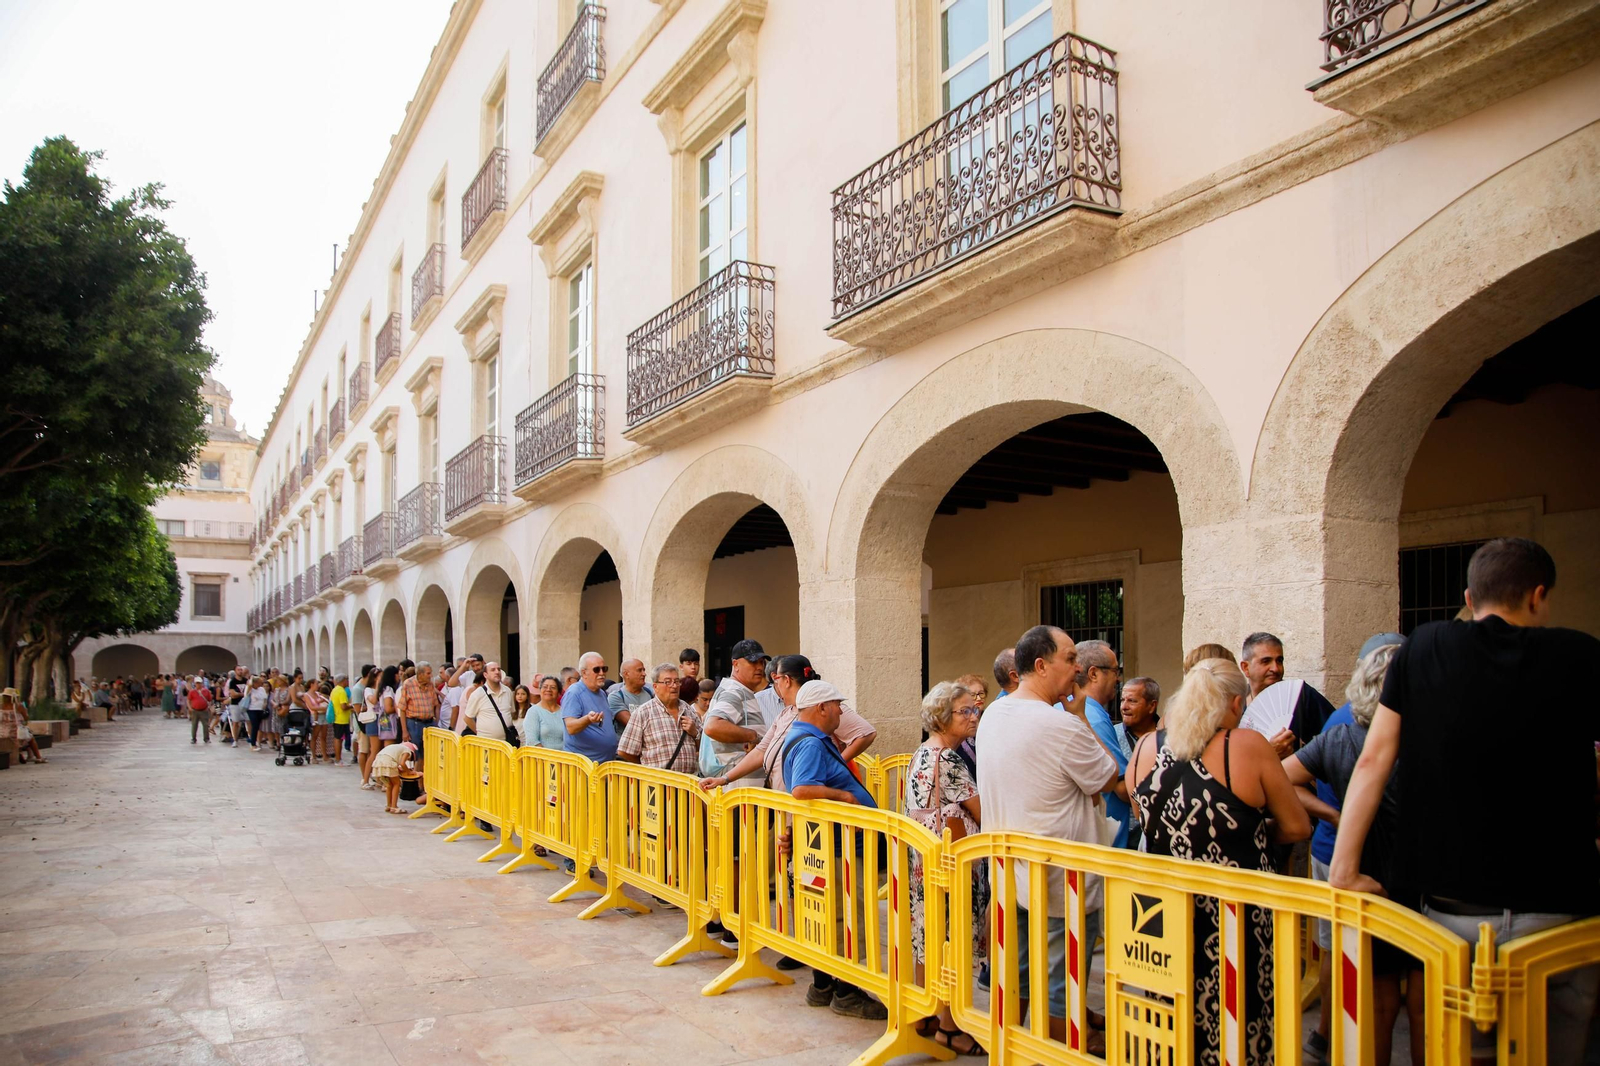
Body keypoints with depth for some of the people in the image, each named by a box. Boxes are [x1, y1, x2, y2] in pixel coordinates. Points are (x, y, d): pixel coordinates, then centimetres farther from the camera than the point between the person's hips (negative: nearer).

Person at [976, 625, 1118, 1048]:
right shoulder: (1063, 725, -25)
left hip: (1007, 872, 8)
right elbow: (1109, 778, -10)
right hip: (1059, 882, -8)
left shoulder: (993, 715, 2)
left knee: (1016, 974, 21)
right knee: (1059, 985, 9)